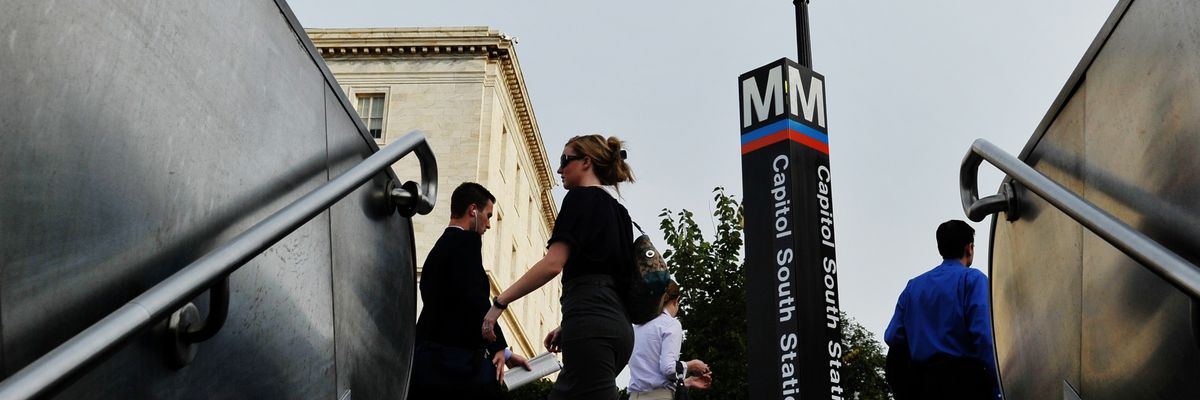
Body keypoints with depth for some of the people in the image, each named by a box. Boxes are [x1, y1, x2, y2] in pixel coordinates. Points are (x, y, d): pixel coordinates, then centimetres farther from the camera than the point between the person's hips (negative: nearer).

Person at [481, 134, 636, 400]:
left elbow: (552, 264, -12)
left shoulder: (581, 197, 1)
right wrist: (569, 326, 24)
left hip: (591, 326, -9)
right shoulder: (618, 211, 26)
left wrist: (500, 302, -7)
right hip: (617, 325, 9)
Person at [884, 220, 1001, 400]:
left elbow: (892, 337, 8)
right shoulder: (972, 279, -1)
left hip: (924, 384, 6)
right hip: (964, 382, -5)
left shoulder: (913, 285, 15)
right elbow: (985, 336, -13)